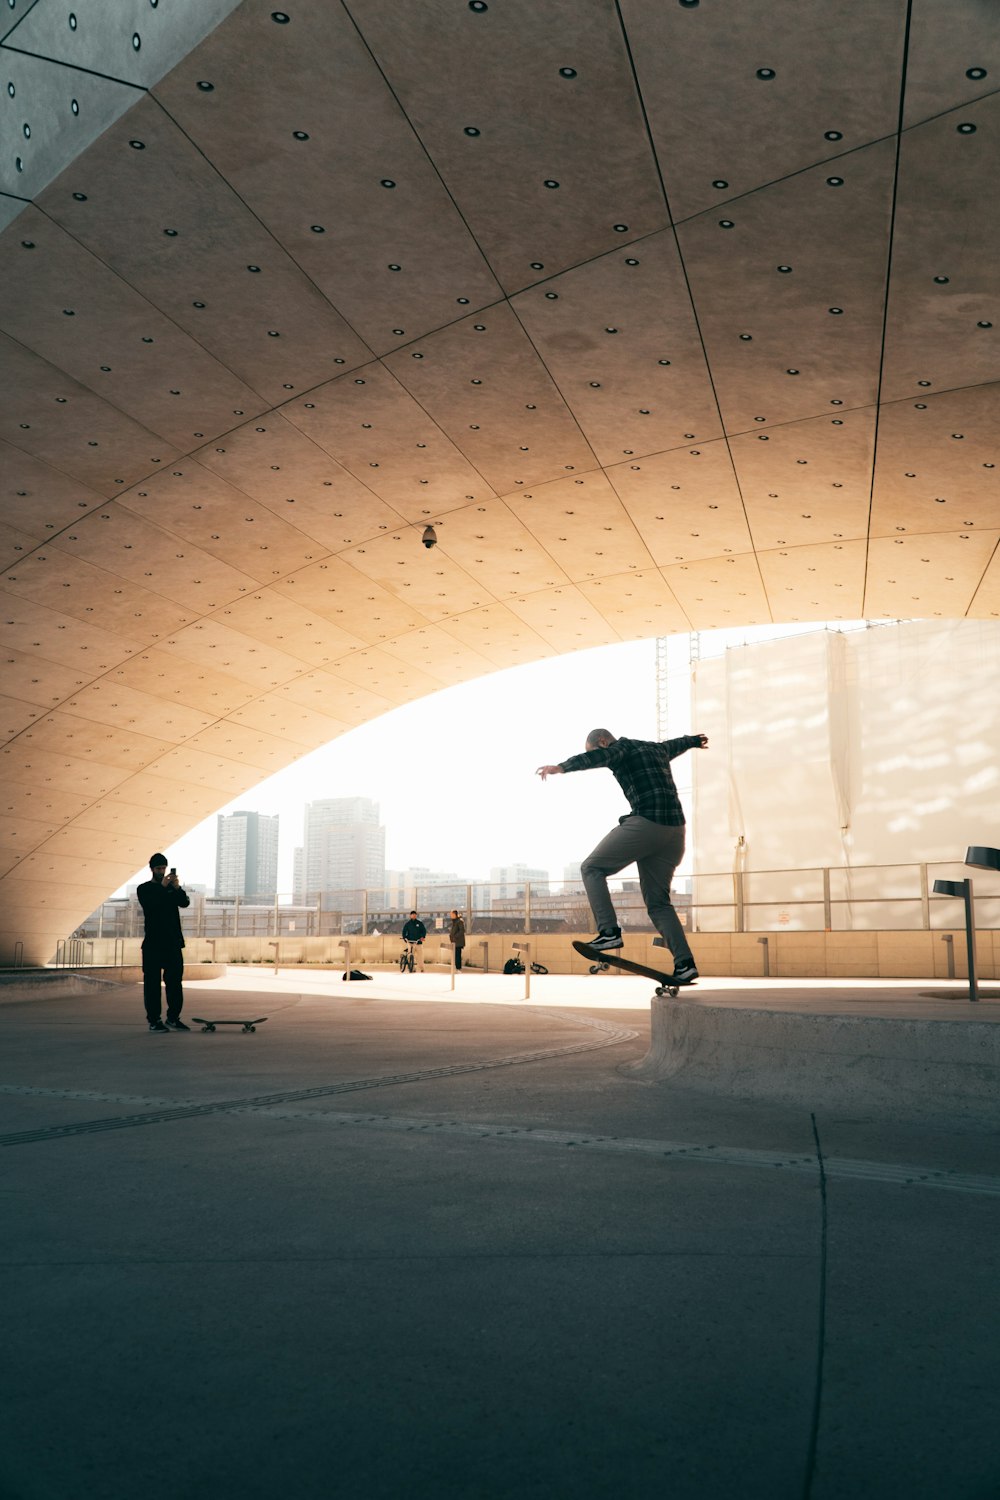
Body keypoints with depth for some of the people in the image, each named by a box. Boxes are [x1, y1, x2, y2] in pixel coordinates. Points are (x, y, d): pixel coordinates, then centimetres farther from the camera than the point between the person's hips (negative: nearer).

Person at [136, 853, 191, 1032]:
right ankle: (154, 1020, 1)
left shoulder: (173, 887, 14)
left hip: (173, 941, 4)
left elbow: (185, 902, -2)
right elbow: (149, 904, -17)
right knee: (152, 982, -2)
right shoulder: (144, 889, 3)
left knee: (175, 980, 5)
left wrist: (178, 888, -20)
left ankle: (173, 1018, 12)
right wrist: (162, 887, -26)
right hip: (153, 943, -4)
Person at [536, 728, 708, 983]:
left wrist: (560, 768, -35)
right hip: (674, 830, 8)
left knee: (592, 868, 6)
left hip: (645, 823, -8)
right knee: (658, 902, 12)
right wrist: (694, 740, 72)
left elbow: (595, 758, -20)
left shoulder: (620, 748, 3)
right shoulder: (657, 748, 27)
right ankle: (685, 963, 1)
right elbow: (677, 744, 49)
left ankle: (609, 931, -9)